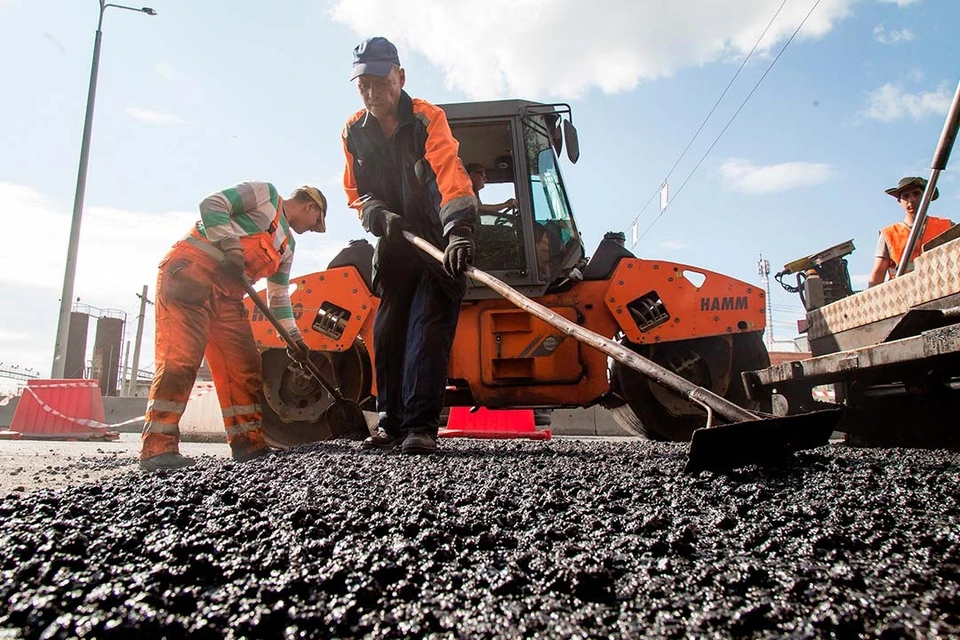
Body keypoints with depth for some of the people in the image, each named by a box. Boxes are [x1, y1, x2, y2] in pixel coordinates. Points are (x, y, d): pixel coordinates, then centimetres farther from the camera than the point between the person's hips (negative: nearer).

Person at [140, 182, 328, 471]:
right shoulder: (265, 193, 4)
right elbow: (212, 205, -10)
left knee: (245, 364, 2)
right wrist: (232, 248, -21)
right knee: (180, 358, -17)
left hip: (227, 292, 9)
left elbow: (279, 297, 27)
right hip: (190, 269, -9)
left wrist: (294, 337, 20)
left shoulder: (287, 246, 25)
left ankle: (248, 442, 8)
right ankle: (157, 447, -17)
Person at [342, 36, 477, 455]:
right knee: (387, 332, 5)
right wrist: (380, 216, -20)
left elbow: (451, 174, -34)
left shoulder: (428, 118, -18)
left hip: (440, 243, -5)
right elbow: (357, 194, 3)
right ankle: (391, 423, 16)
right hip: (393, 246, 5)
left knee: (428, 330, -14)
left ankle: (421, 427, -10)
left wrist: (459, 230, -51)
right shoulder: (354, 133, -1)